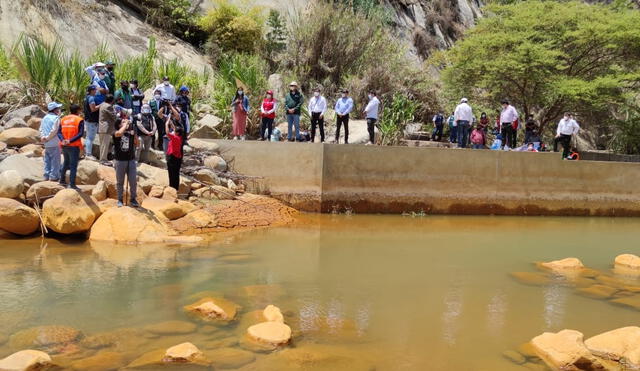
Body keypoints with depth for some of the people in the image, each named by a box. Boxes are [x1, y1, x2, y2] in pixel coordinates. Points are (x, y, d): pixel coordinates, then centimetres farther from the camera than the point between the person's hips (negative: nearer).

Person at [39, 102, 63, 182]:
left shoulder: (45, 118, 12)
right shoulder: (56, 118, -13)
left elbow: (41, 129, 12)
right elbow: (54, 130, -19)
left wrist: (43, 137, 1)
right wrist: (47, 138, -9)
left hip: (46, 144, 7)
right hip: (54, 143, -7)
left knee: (47, 160, 14)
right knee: (55, 160, -1)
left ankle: (47, 176, 19)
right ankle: (53, 176, 0)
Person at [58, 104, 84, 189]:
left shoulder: (63, 119, 12)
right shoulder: (79, 120, -3)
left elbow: (59, 132, 2)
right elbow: (81, 133, -16)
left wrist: (62, 140, -11)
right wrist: (71, 141, -19)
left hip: (64, 145, 5)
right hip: (74, 146, -5)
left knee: (66, 163, 23)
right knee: (73, 165, -2)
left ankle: (62, 180, 30)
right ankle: (72, 184, -5)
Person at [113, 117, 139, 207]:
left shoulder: (130, 133, 4)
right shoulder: (116, 133, -6)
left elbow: (136, 144, 8)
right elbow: (120, 133, -30)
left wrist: (134, 134, -5)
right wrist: (126, 124, -16)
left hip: (131, 160, 3)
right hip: (120, 160, -3)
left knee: (133, 181, 3)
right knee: (120, 182, 8)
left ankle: (133, 199, 16)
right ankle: (120, 200, 20)